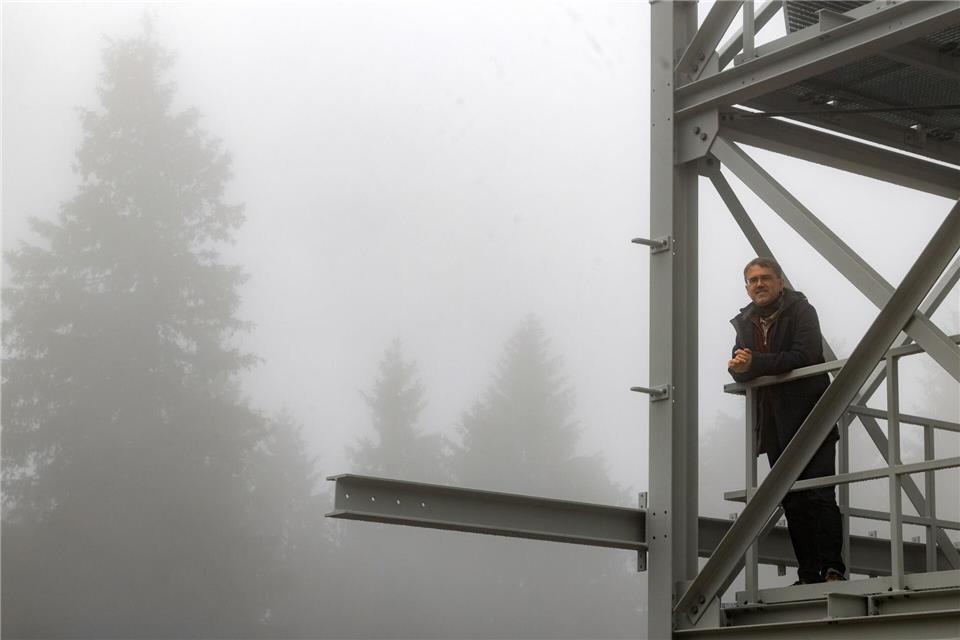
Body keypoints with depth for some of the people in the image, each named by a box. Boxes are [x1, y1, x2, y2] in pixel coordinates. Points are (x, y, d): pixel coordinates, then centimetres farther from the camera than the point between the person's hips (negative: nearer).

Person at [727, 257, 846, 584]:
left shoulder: (801, 311, -2)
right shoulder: (745, 322, 16)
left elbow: (805, 356, -16)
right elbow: (741, 368, 10)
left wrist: (755, 363, -20)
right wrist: (738, 368, -15)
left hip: (809, 418, -6)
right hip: (775, 427, 6)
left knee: (820, 495, -12)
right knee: (793, 504, 5)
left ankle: (833, 568, -12)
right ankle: (808, 574, 7)